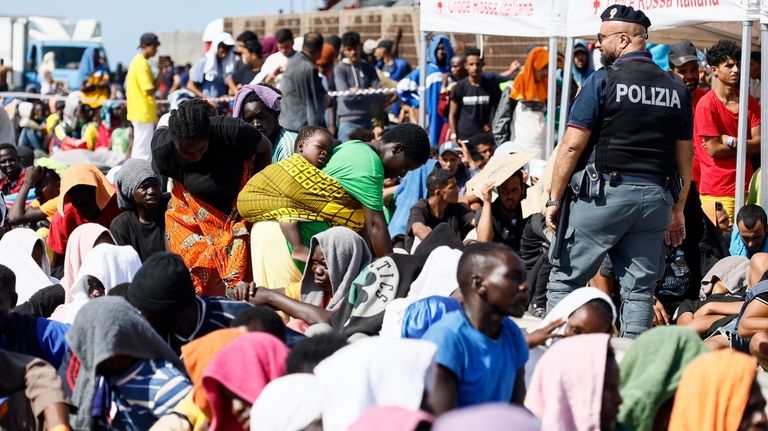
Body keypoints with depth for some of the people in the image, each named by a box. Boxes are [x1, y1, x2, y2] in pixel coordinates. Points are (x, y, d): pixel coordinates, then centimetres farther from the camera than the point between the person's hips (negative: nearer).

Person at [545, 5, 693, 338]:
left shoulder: (603, 81, -5)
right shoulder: (676, 89, 10)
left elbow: (572, 145, -8)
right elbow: (685, 156, 13)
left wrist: (555, 199, -2)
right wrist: (678, 210, 20)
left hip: (604, 195, -4)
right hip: (655, 198, 5)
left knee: (564, 279, 5)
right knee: (639, 289, 7)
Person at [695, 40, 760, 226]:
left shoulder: (748, 102, 11)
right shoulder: (707, 104, -7)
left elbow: (759, 144, 3)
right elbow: (714, 150, -12)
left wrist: (731, 141, -11)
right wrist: (746, 146, 0)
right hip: (717, 192, -5)